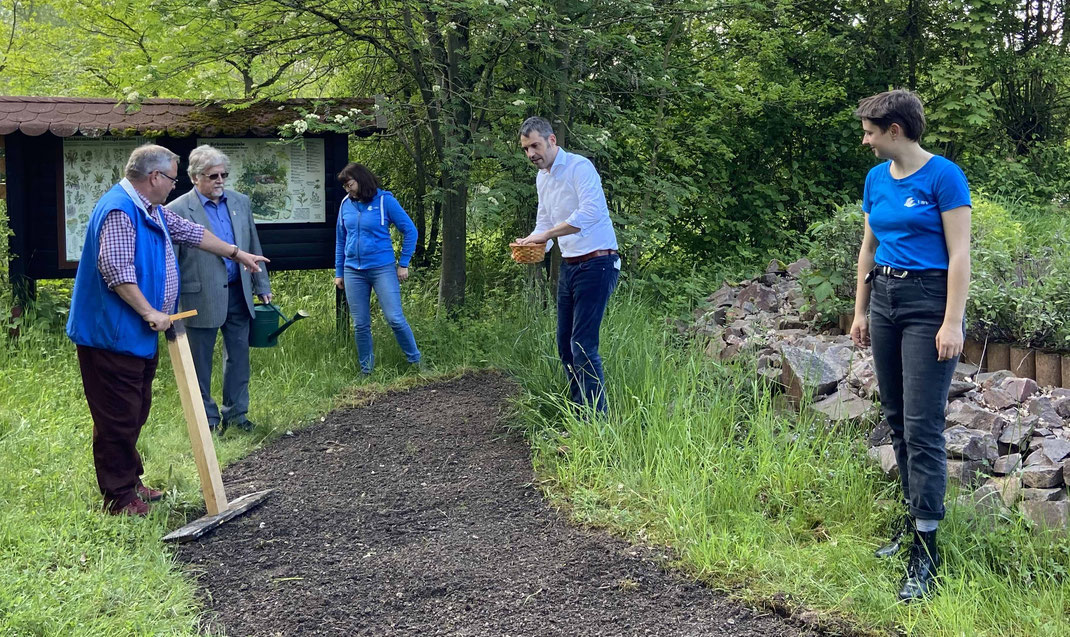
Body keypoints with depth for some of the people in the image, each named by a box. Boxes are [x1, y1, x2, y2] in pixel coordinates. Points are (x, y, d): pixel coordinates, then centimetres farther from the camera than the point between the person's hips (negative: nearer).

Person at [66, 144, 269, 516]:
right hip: (113, 335, -11)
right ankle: (119, 499, 4)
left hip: (139, 336, 11)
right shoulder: (120, 210, -19)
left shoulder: (152, 210, 15)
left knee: (135, 415, 18)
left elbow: (190, 232, 27)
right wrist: (150, 312, -22)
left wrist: (237, 253, 32)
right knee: (119, 418, -4)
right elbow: (115, 268, -27)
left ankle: (131, 483, 29)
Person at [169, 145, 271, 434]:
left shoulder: (240, 202, 7)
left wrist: (262, 286, 13)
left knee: (238, 355, 13)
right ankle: (207, 417, 20)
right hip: (201, 298, -5)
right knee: (200, 361, 7)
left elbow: (254, 247, 14)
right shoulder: (178, 210, -10)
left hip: (238, 293, 5)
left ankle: (236, 412, 26)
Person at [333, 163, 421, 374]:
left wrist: (403, 264, -2)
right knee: (360, 325, 6)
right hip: (353, 271, 4)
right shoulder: (346, 204, 7)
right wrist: (339, 272, 15)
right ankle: (366, 370, 19)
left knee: (395, 319, -9)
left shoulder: (384, 200, -5)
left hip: (383, 269, -4)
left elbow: (410, 231, -1)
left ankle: (416, 361, 7)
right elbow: (340, 240, 16)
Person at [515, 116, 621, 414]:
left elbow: (591, 212, -28)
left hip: (596, 264, -9)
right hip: (569, 267, 9)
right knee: (565, 345, 11)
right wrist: (531, 244, -2)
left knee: (582, 345, -14)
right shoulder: (542, 178, 14)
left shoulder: (579, 167, -13)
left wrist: (547, 234, -27)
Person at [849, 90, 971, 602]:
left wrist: (952, 323, -18)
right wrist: (860, 310, 16)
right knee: (896, 419, 12)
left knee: (922, 426, -9)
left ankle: (926, 549, -3)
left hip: (928, 301, -7)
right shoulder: (876, 178, 9)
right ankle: (917, 515, 26)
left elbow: (960, 254, -14)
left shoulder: (944, 176, -12)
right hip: (884, 299, 7)